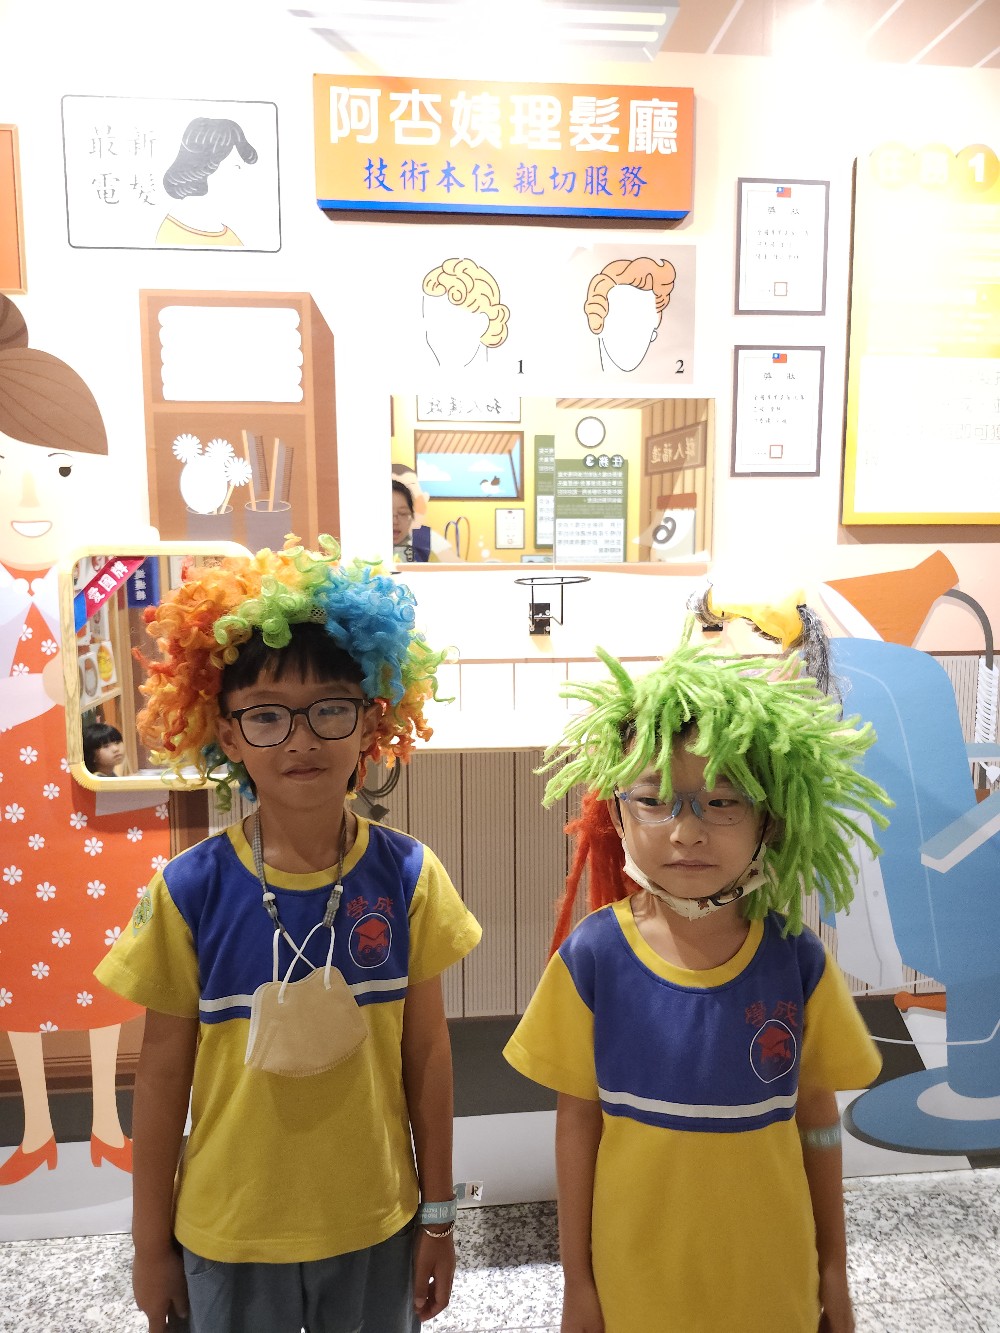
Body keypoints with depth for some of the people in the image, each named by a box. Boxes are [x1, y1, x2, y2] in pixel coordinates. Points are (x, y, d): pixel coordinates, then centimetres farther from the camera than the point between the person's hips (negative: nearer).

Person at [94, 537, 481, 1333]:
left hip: (375, 1227, 1)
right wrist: (151, 1244, 3)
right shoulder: (191, 891, -16)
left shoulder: (407, 875, -14)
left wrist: (438, 1214, 3)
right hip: (228, 1235, 0)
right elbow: (163, 1074, -6)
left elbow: (426, 1053, -5)